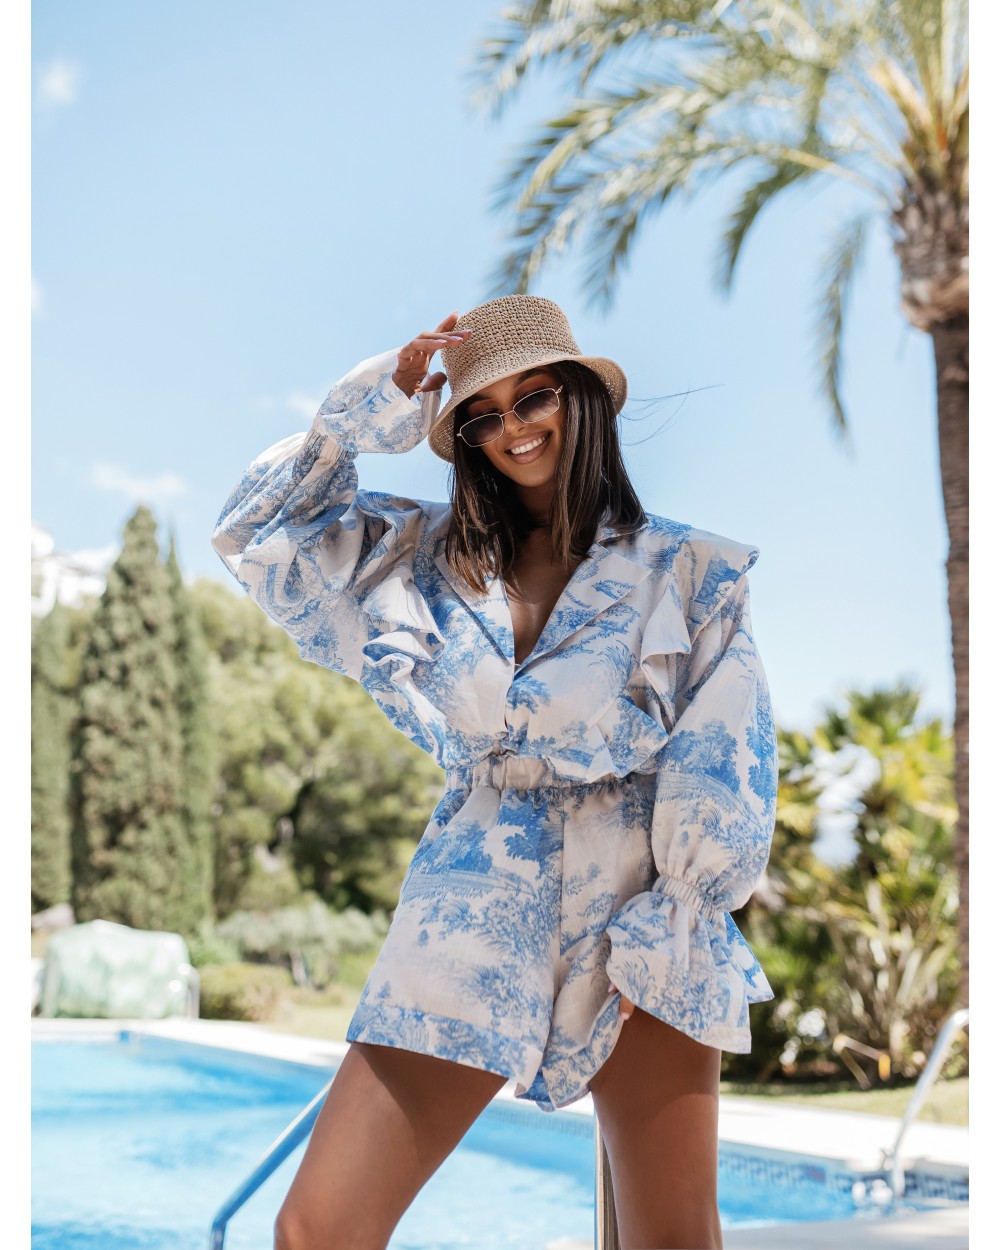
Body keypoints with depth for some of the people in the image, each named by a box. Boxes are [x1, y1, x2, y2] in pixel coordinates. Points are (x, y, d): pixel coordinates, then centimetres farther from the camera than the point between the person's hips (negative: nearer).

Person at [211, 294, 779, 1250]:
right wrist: (377, 407, 5)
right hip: (473, 911, 2)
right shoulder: (430, 557, 10)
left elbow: (725, 762, -1)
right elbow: (254, 528, 11)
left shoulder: (686, 569, 3)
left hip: (636, 908, -1)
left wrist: (670, 928, -7)